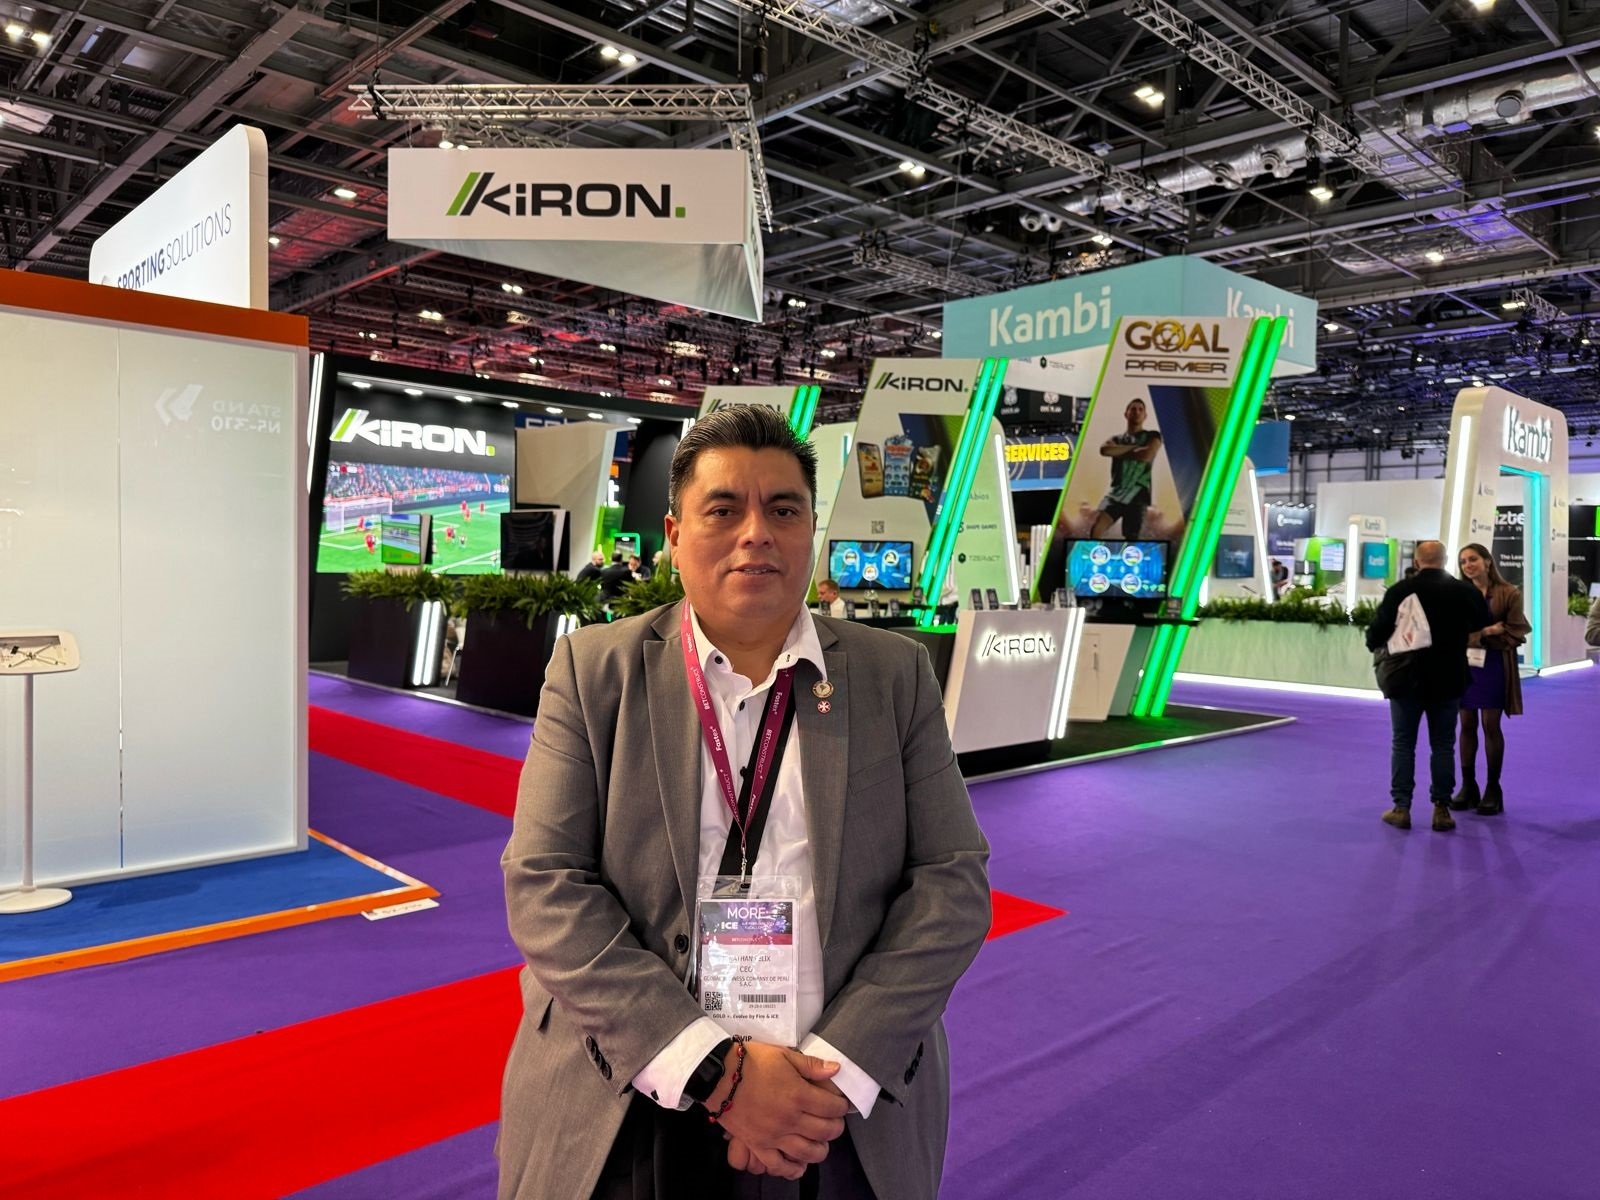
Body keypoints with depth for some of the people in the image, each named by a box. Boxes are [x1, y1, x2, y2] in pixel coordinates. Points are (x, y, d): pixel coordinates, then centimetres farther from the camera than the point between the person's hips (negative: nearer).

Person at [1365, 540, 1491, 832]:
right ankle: (1441, 809, 11)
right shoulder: (1464, 591, -3)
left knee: (1403, 744, 7)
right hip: (1448, 681, 2)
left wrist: (1375, 644, 13)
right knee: (1443, 746, 9)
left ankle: (1401, 808, 7)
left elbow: (1376, 634, -8)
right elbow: (1483, 625, 12)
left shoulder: (1400, 591, -10)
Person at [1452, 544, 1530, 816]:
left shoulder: (1509, 593, -3)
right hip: (1463, 665, 3)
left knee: (1490, 726, 0)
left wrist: (1477, 637, -12)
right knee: (1467, 725, 6)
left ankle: (1493, 789, 11)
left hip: (1494, 667, -3)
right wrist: (1484, 631, -17)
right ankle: (1468, 786, 14)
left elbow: (1515, 634, -8)